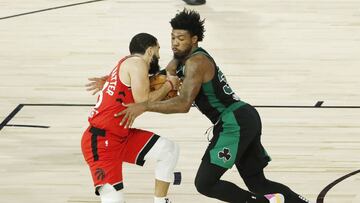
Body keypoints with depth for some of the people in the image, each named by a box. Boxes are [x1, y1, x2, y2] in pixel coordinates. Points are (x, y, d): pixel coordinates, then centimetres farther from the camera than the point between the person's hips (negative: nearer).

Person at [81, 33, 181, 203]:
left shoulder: (127, 64, 18)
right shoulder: (137, 63, -10)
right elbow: (144, 102, -18)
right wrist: (169, 85, -5)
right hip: (100, 141, -10)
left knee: (169, 150, 6)